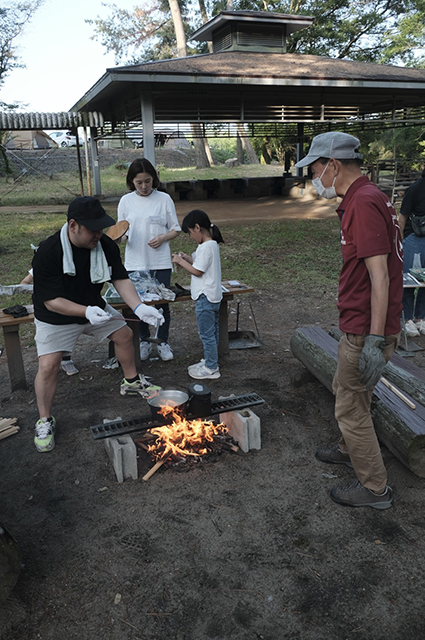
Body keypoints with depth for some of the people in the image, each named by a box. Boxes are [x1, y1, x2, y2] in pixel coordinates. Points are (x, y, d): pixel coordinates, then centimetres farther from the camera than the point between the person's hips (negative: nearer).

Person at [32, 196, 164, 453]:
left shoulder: (106, 246, -16)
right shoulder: (47, 253, -32)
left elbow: (121, 279, -10)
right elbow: (51, 301, -31)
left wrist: (138, 306, -27)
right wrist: (86, 311, -45)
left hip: (94, 308, 6)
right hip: (56, 317, -5)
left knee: (124, 334, 11)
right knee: (48, 365, -14)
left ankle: (131, 382, 37)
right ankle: (45, 420, 8)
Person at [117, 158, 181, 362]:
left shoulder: (164, 199, -1)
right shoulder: (126, 201, 4)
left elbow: (175, 229, 4)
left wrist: (163, 238, -15)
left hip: (160, 262, -1)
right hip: (135, 262, 2)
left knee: (162, 303, 4)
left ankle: (163, 342, 23)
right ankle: (144, 342, 28)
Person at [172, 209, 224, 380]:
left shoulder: (206, 247, -21)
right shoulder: (211, 244, 10)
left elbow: (197, 271, -19)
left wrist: (181, 261, -8)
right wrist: (186, 258, 5)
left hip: (205, 297, -10)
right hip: (212, 296, 10)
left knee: (207, 333, 1)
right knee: (212, 331, 19)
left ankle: (211, 369, 11)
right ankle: (209, 361, 32)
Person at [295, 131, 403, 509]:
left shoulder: (364, 202, -20)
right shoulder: (362, 198, 13)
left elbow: (380, 274, -26)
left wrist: (375, 339, -27)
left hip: (365, 332, -10)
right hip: (359, 327, 10)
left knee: (351, 408, 3)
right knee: (346, 391, 26)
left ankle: (375, 489, 20)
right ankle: (350, 450, 49)